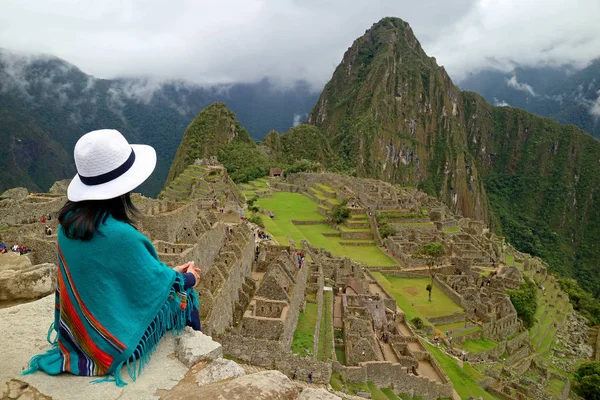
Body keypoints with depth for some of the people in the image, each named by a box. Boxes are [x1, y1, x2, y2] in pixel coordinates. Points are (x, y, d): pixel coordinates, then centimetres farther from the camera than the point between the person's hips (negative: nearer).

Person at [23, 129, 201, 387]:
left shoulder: (69, 219, -8)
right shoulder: (120, 235, -33)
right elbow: (153, 282, -16)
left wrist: (171, 271, 9)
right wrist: (188, 278, 4)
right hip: (113, 337, -7)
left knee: (171, 279, 20)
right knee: (183, 293, 12)